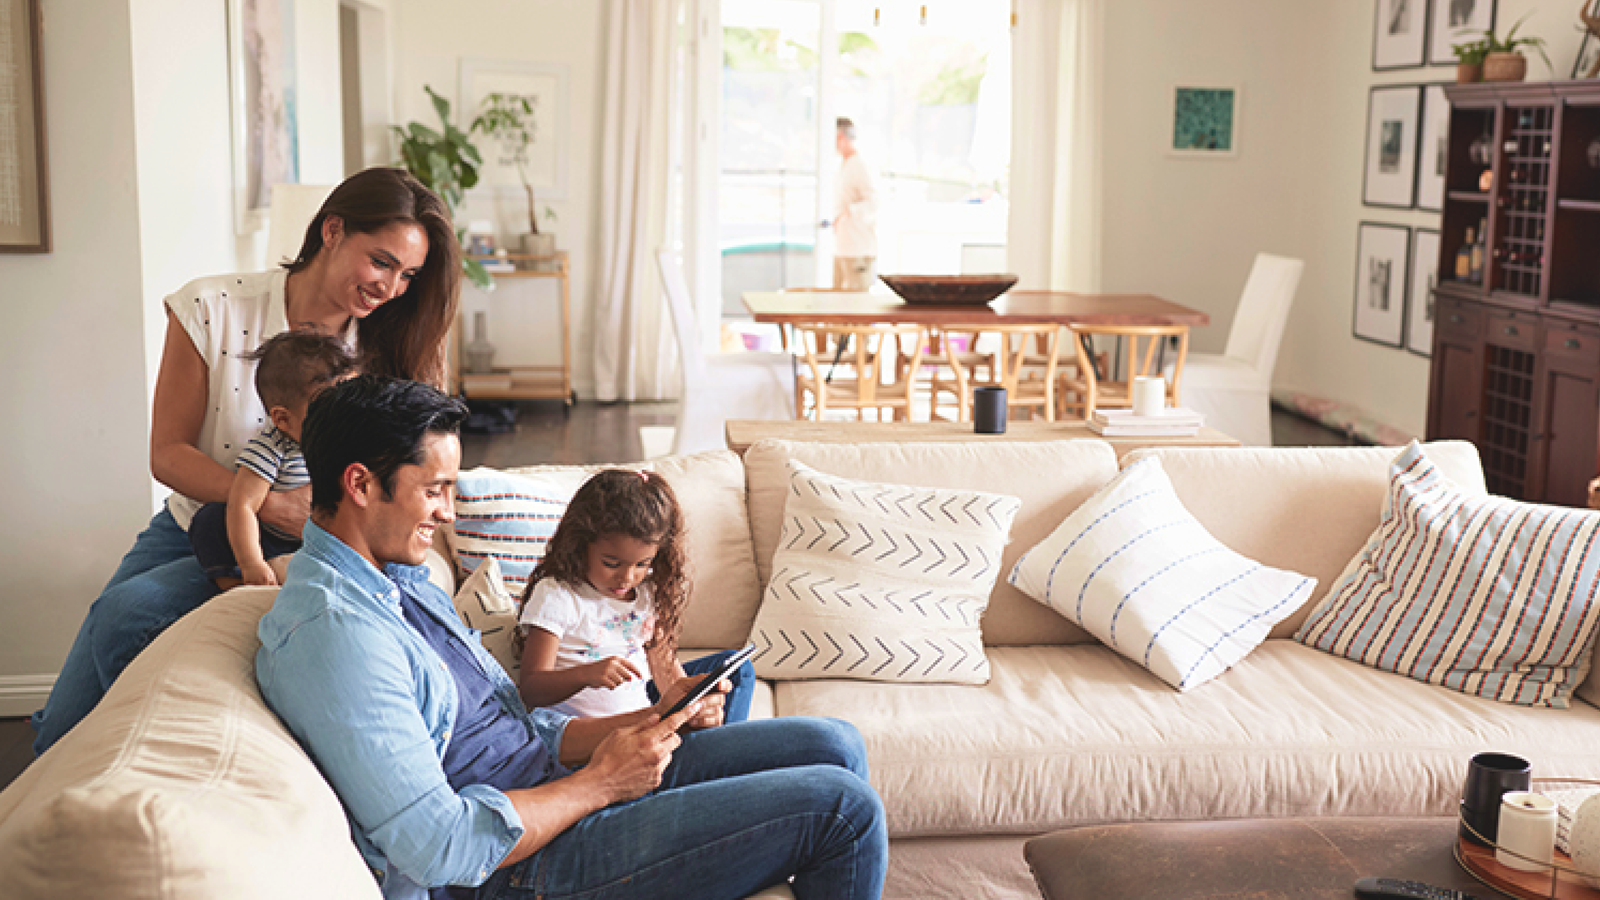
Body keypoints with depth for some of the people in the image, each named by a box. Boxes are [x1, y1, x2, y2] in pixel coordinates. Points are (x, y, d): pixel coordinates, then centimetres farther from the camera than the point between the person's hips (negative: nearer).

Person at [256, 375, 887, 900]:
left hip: (555, 783, 10)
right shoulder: (332, 632, -22)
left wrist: (650, 722, 1)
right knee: (841, 806, -12)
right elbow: (441, 847, -27)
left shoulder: (403, 581, 12)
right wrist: (599, 783, -16)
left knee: (834, 744, 7)